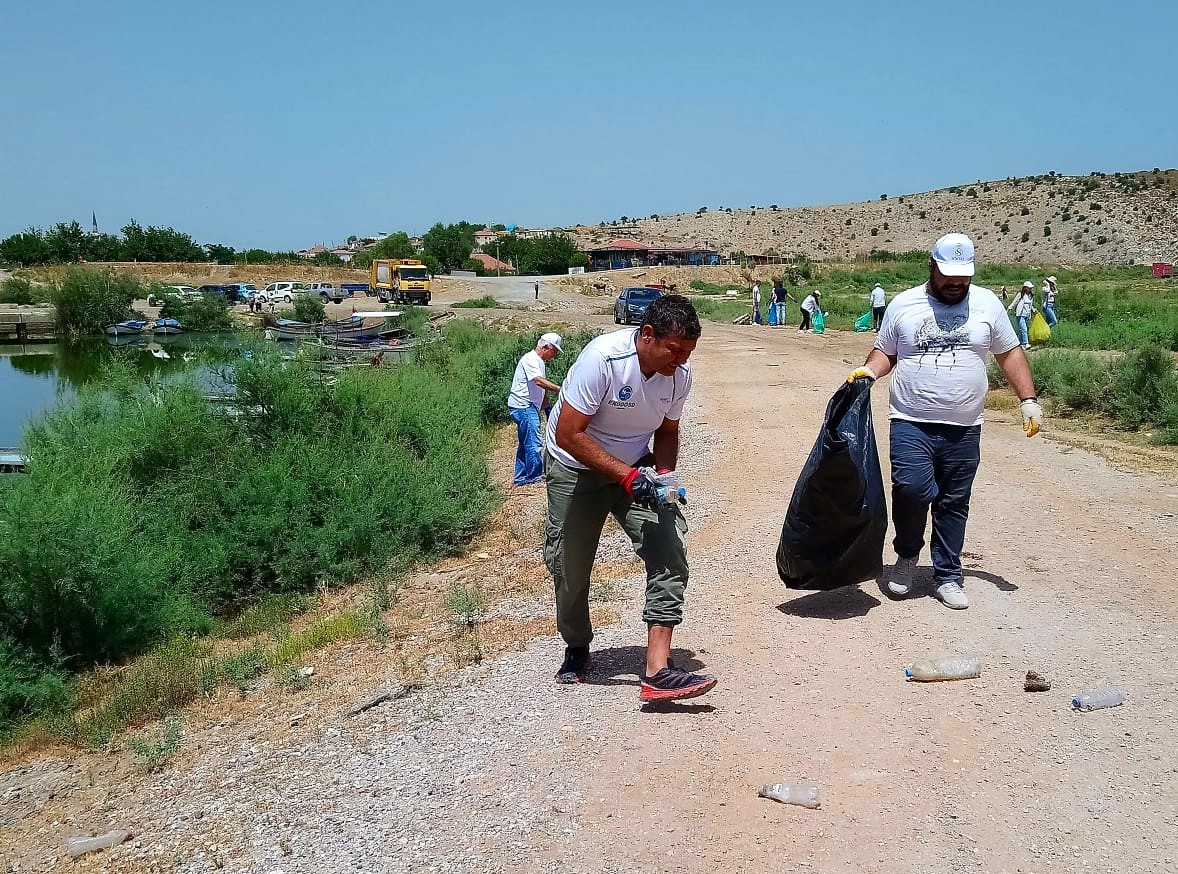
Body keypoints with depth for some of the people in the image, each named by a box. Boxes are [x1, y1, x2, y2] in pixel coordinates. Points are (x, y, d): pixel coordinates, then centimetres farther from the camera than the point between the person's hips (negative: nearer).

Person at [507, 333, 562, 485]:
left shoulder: (541, 362, 19)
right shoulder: (531, 359, -13)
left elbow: (541, 385, 22)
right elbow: (539, 381, -27)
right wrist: (561, 390, -32)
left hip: (530, 407, 11)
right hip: (523, 406, -11)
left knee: (525, 444, 14)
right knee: (533, 443, -10)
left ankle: (520, 478, 20)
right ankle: (535, 476, -4)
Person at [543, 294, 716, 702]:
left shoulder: (679, 375, -12)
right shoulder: (602, 358, -29)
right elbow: (568, 434, -28)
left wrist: (663, 474, -12)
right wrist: (626, 475, -33)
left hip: (636, 469, 4)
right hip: (575, 469, -3)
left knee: (670, 551, -17)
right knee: (570, 565, 6)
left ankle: (658, 670, -18)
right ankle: (576, 650, 36)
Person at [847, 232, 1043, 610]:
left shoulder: (986, 303, 5)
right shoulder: (903, 304, 3)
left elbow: (1010, 353, 11)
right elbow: (885, 352, 11)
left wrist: (1028, 401, 4)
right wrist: (869, 371, -10)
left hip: (964, 429, 2)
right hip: (911, 423, -2)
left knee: (954, 504, 7)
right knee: (912, 488, -19)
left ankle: (947, 576, 22)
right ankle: (907, 554, 8)